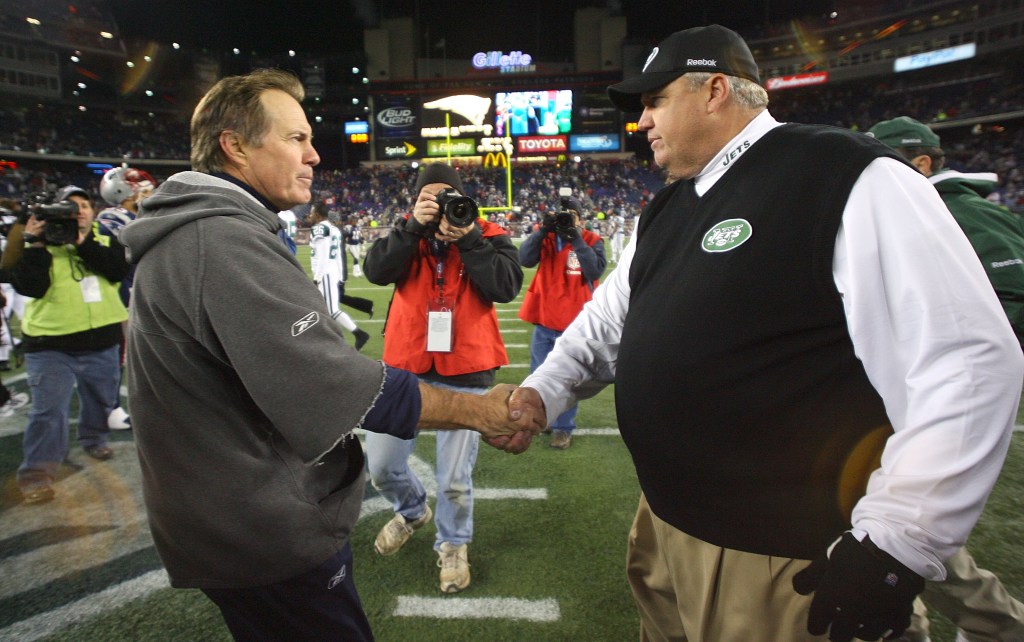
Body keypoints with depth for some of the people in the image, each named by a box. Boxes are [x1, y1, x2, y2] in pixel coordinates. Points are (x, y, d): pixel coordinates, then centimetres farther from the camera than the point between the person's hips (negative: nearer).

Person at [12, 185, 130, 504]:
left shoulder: (106, 239, 6)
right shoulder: (41, 240, 0)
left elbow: (119, 269, -15)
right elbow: (29, 286, -14)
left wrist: (82, 243, -21)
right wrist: (36, 245, -20)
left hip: (102, 340, 3)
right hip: (50, 344, -3)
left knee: (101, 400, 19)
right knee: (48, 410, -8)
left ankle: (94, 439, 43)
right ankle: (37, 471, 0)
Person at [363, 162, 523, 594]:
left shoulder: (489, 237, 1)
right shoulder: (407, 233, 7)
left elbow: (507, 287, -15)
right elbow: (376, 271, -10)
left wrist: (468, 238, -16)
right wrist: (414, 226, -17)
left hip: (465, 371, -2)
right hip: (406, 365, 3)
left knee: (454, 479, 5)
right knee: (381, 465, 9)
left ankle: (453, 544, 35)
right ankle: (412, 510, 44)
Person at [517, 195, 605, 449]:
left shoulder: (591, 240, -3)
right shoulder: (545, 238, 5)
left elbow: (596, 270, -20)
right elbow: (525, 260, -11)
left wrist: (575, 237, -21)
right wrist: (543, 229, -19)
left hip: (574, 323, -3)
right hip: (544, 320, 4)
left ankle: (563, 427, 19)